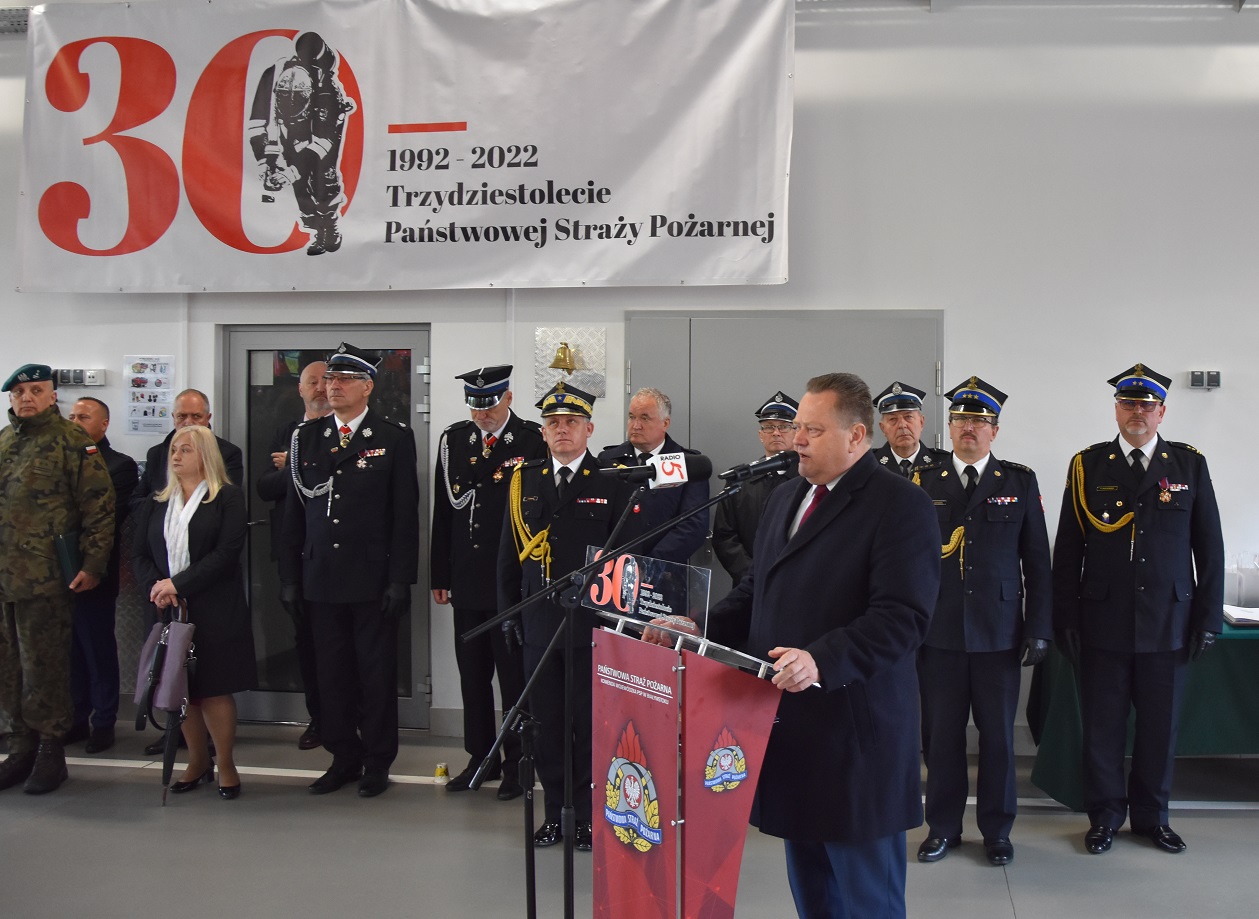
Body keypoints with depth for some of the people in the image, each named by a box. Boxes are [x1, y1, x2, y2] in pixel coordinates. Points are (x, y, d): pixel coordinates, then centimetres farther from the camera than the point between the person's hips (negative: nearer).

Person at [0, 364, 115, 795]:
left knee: (43, 669, 0)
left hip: (45, 580, -6)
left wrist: (93, 564, -11)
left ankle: (50, 752, 12)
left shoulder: (72, 443, -4)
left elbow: (99, 508, -7)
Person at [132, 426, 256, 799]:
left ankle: (226, 765, 10)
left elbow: (227, 552, -11)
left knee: (215, 688, -3)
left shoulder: (227, 497, -1)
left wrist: (179, 584, -15)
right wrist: (154, 587, -11)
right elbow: (139, 554, 9)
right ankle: (198, 762, 21)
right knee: (181, 689, 7)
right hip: (169, 610, 4)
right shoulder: (156, 503, 14)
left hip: (214, 610, -4)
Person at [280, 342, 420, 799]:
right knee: (332, 672, 10)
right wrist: (289, 576, 6)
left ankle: (377, 762, 17)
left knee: (377, 673, 4)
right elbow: (294, 510, 10)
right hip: (322, 580, 4)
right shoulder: (306, 437, 10)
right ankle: (344, 758, 24)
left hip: (374, 581, -4)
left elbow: (405, 514, -5)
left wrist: (399, 580, -10)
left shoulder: (395, 438, -2)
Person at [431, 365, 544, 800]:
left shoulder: (535, 440, -8)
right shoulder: (453, 440, 7)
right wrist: (440, 575, 7)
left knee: (515, 676, 5)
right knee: (473, 675, 14)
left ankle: (517, 763, 18)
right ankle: (480, 757, 28)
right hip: (466, 580, 5)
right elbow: (445, 509, 8)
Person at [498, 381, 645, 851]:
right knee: (546, 720, 10)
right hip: (539, 623, 3)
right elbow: (509, 554, 13)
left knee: (591, 721, 4)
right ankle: (555, 812, 24)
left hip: (593, 625, -3)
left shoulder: (614, 484, -2)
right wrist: (509, 615, 10)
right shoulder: (524, 481, 9)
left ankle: (589, 813, 18)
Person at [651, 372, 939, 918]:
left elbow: (901, 617, -21)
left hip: (855, 733, -7)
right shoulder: (785, 499, 14)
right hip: (789, 726, 8)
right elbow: (756, 593, 19)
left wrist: (821, 660, -33)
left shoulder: (900, 505, -12)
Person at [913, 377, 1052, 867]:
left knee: (998, 735, 7)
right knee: (941, 734, 7)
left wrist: (1039, 628, 1)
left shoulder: (1020, 481, 5)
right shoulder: (924, 482, 6)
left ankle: (997, 830, 23)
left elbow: (1037, 560, 5)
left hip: (999, 633, 0)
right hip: (938, 633, 0)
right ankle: (943, 827, 22)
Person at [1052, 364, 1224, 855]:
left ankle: (1152, 816, 27)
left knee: (1160, 726, 10)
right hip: (1103, 624, -1)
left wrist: (1209, 617, 2)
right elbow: (1068, 550, 3)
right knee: (1102, 726, 6)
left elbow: (1209, 547, 6)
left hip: (1168, 625, 1)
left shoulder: (1190, 464, 5)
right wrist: (1066, 620, 0)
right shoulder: (1087, 465, 2)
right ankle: (1105, 816, 22)